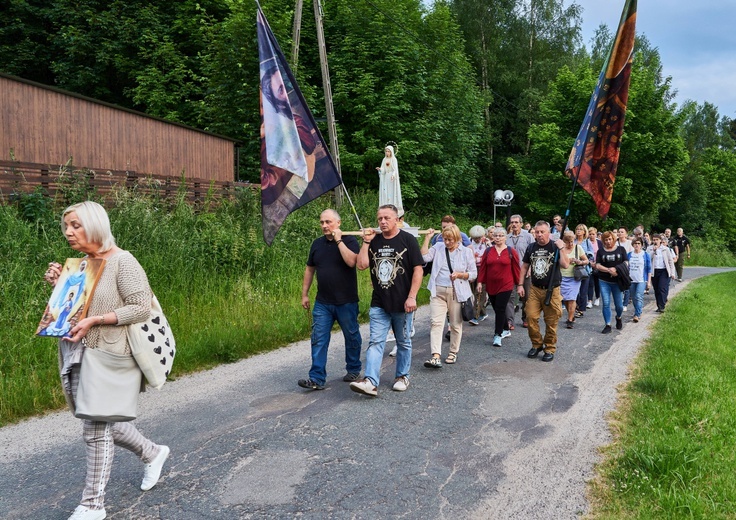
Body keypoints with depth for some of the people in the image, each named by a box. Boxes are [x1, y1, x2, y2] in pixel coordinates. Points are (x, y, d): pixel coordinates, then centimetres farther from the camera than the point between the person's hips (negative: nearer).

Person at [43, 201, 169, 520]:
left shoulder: (122, 261, -12)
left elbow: (141, 308, -17)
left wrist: (95, 320, -23)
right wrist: (58, 285, 2)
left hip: (105, 356, -8)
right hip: (75, 354, 8)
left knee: (96, 429, -1)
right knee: (103, 422, 17)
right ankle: (152, 453, 38)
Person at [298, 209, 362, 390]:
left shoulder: (349, 240, -6)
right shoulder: (317, 244, 9)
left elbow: (351, 261, -24)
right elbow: (309, 269, 16)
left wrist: (338, 240, -20)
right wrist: (304, 294, 14)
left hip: (346, 302, -4)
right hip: (322, 303, 4)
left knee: (352, 337, 11)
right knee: (319, 340, -2)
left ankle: (354, 371, 29)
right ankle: (317, 378, 0)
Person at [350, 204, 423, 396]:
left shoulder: (407, 240, -4)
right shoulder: (374, 241, 7)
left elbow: (418, 270, -7)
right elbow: (361, 265, -2)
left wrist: (412, 297, -13)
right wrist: (366, 242, -6)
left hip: (402, 304, -2)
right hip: (379, 304, 3)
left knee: (403, 342, 12)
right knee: (375, 342, -5)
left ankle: (402, 376, 27)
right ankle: (370, 382, -9)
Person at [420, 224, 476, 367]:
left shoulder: (466, 251, 2)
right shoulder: (438, 247, 6)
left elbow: (473, 274, 4)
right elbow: (424, 257, -8)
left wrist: (460, 275, -14)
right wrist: (427, 238, -8)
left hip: (457, 292, 0)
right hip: (438, 291, 1)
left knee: (456, 324, 8)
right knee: (436, 322, -11)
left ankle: (453, 352, 25)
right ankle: (436, 356, -16)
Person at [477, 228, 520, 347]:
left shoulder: (511, 252, -2)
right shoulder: (488, 251, 5)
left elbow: (516, 269, 1)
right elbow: (483, 267, 6)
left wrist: (519, 284, 2)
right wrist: (480, 282, 2)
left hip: (505, 286, -4)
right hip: (491, 286, 4)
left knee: (500, 309, -7)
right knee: (497, 309, 11)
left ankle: (498, 335, -2)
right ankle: (506, 330, 29)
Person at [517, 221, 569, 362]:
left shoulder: (555, 247, -4)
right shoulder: (531, 248, 7)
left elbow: (565, 265, -14)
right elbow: (525, 267, 14)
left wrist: (561, 248, -19)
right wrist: (520, 284, 9)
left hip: (552, 290, -3)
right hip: (534, 289, 3)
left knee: (551, 322, 2)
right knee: (531, 317, -2)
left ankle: (550, 349, 17)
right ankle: (536, 344, 18)